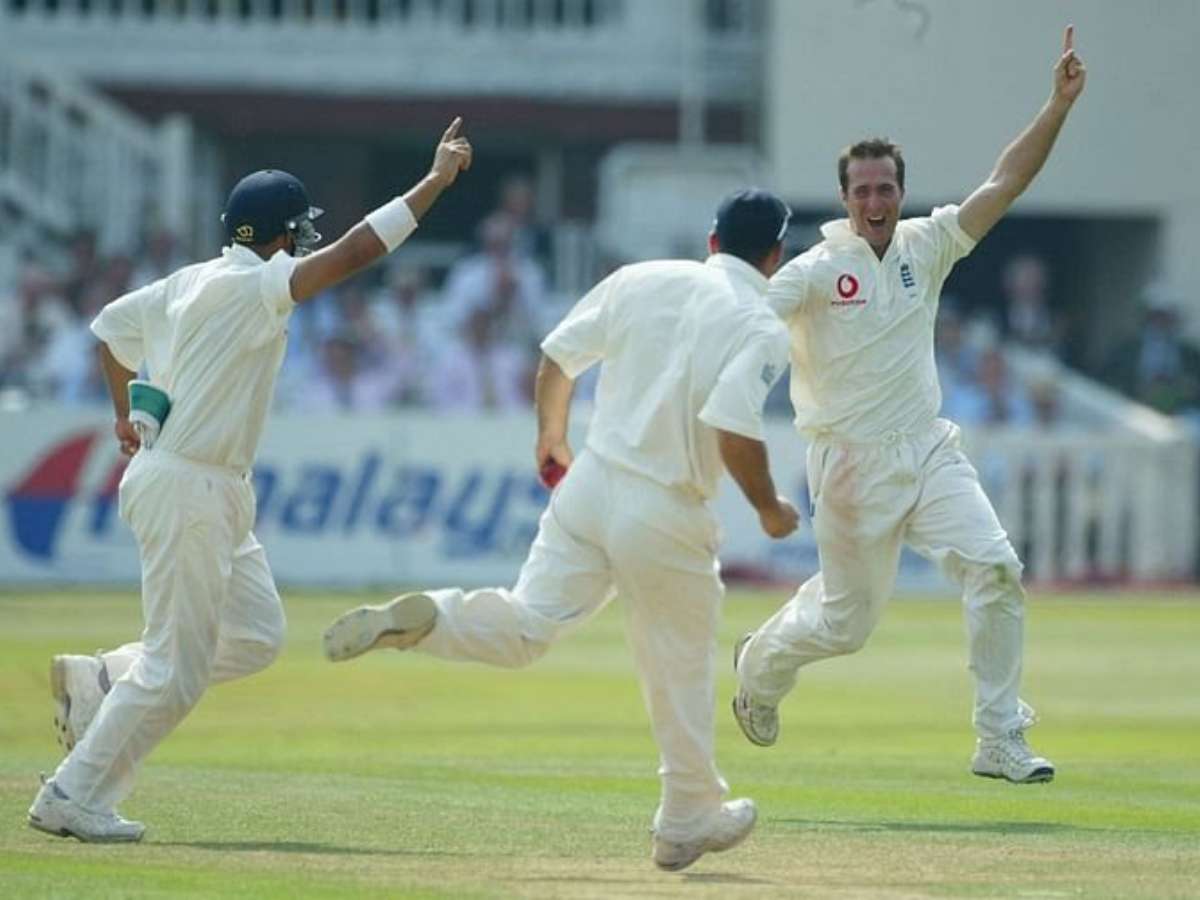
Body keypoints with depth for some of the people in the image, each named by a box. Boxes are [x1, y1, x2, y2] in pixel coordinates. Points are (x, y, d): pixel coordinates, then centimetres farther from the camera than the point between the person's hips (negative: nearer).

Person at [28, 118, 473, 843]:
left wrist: (127, 413, 34)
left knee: (256, 635, 13)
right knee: (176, 667, -5)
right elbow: (355, 252, -25)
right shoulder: (251, 287, -17)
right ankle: (73, 799, 1)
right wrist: (437, 180, -21)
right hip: (186, 489, -10)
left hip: (217, 494, 10)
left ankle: (100, 681, 19)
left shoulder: (190, 284, 10)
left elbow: (113, 323, 25)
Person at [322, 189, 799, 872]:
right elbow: (735, 430, -22)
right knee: (681, 673, 13)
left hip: (589, 484, 4)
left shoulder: (641, 280, 7)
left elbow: (558, 355, 9)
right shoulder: (761, 327, -10)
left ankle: (420, 618, -23)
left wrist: (552, 436, 26)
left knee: (524, 628, 5)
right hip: (667, 519, -4)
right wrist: (769, 509, -7)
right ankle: (689, 822, 25)